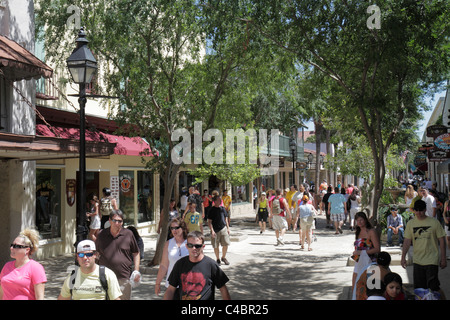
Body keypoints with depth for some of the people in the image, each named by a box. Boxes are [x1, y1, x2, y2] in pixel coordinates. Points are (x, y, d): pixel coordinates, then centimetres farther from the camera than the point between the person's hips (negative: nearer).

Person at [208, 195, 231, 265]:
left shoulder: (222, 208, 8)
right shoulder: (212, 210, -6)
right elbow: (209, 221, -8)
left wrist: (228, 228, 14)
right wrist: (212, 231, -16)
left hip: (223, 229, 4)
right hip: (215, 230, -4)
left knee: (226, 244, -2)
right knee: (216, 246, 4)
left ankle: (224, 257, 19)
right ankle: (217, 259, 21)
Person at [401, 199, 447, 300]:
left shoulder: (434, 222, -3)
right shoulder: (410, 223, 5)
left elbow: (441, 240, 0)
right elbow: (407, 241, 7)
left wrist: (443, 258, -2)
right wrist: (403, 257, 1)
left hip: (432, 260, -4)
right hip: (417, 260, 4)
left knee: (434, 287, -8)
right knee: (419, 288, 8)